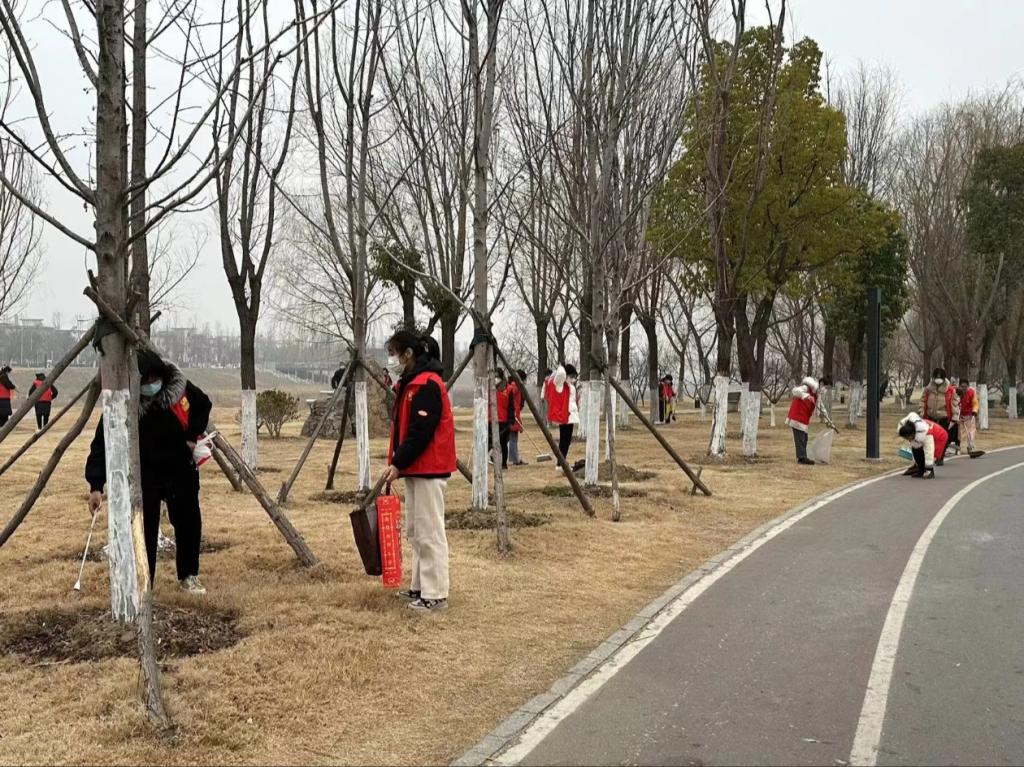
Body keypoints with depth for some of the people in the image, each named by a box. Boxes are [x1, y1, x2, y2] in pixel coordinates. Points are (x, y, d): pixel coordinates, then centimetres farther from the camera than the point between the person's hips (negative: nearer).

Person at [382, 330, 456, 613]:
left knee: (430, 533, -6)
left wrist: (398, 464, -18)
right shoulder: (411, 383, 15)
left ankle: (435, 596, -2)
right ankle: (420, 588, 23)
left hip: (429, 470, -10)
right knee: (415, 532, 15)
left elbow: (421, 432, -22)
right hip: (415, 468, 10)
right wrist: (396, 462, 10)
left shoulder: (427, 385, -17)